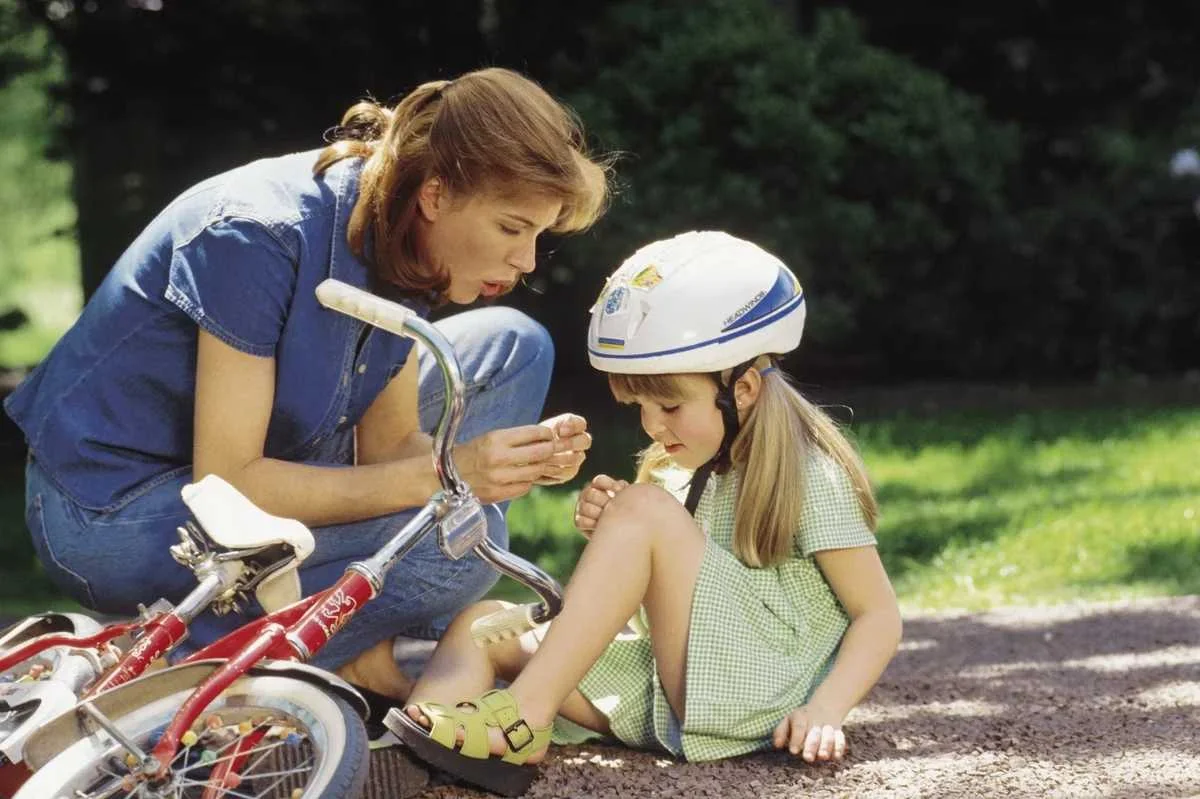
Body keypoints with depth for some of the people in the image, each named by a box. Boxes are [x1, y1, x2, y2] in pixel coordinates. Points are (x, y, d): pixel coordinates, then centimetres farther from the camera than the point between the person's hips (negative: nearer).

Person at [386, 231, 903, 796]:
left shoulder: (811, 478, -6)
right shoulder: (683, 471, 16)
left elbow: (880, 616, -7)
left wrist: (824, 711, -22)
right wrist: (606, 535, -3)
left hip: (754, 696, -8)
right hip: (669, 689, 8)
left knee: (644, 508, -23)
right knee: (482, 623, -4)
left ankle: (523, 719, -27)